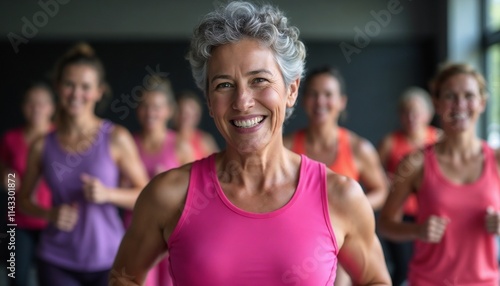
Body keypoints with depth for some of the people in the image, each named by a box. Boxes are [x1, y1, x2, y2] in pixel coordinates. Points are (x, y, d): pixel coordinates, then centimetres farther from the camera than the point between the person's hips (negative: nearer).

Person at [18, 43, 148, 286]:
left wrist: (108, 194, -16)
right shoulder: (43, 145, 1)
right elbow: (23, 199, 12)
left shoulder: (116, 139, -4)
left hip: (107, 260, -1)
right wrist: (50, 214, -7)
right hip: (57, 263, 1)